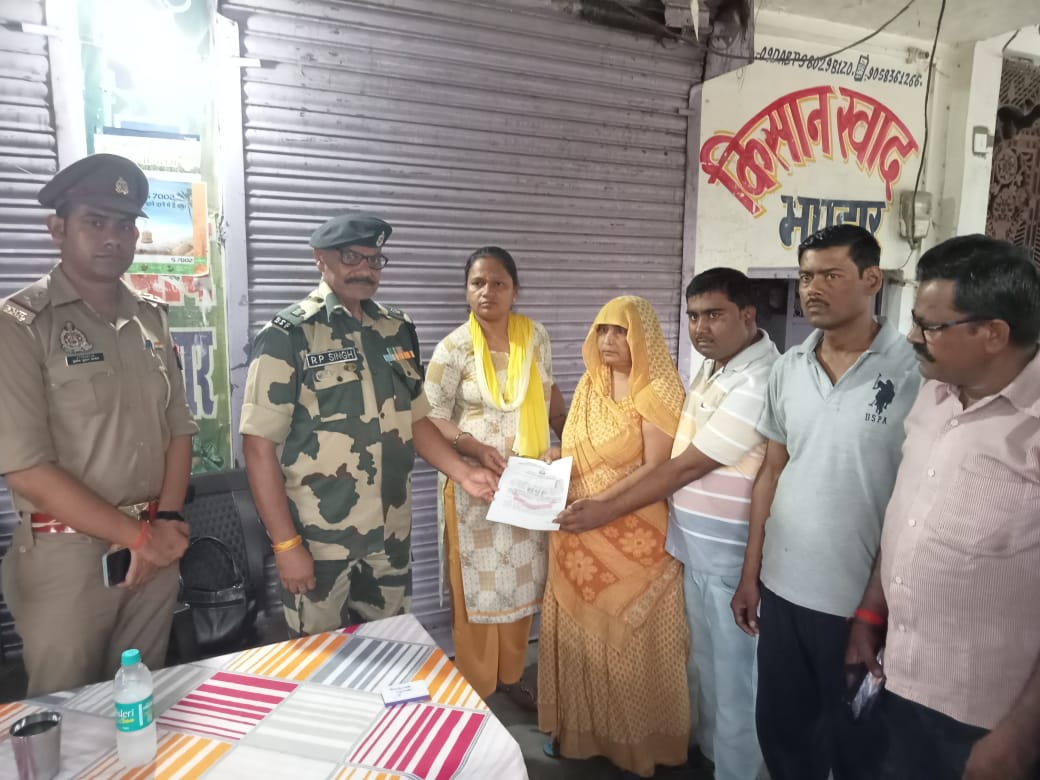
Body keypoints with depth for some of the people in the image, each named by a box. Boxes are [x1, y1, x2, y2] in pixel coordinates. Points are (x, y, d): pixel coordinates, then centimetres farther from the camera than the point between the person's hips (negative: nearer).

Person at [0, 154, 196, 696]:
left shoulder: (151, 319, 7)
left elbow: (178, 429, 7)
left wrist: (167, 524, -6)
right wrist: (137, 534, -14)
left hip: (156, 550, 5)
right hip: (67, 556, -4)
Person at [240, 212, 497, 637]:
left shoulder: (398, 328, 6)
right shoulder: (288, 335, -11)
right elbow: (259, 444, -13)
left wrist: (462, 472, -1)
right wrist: (285, 543, -15)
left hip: (390, 533, 5)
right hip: (318, 539, -4)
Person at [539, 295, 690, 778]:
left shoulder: (657, 391, -10)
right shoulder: (589, 386, 10)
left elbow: (656, 469, -16)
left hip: (633, 537, -6)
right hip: (579, 536, 6)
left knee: (630, 638, 7)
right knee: (578, 632, 14)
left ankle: (638, 741, 26)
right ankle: (580, 728, 32)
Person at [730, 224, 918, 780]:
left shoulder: (914, 372, -12)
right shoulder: (786, 368, 2)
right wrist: (750, 574, 8)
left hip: (863, 598, -4)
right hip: (782, 587, 4)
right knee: (779, 726, 19)